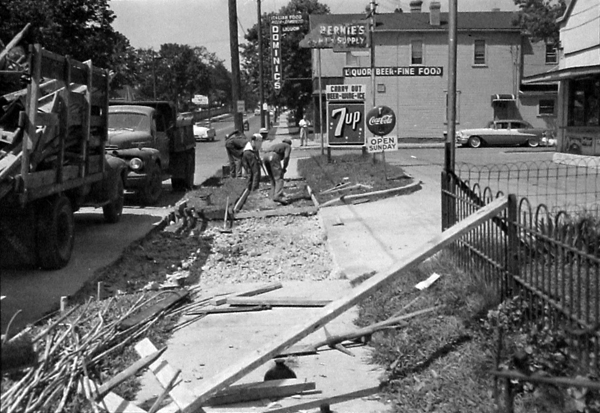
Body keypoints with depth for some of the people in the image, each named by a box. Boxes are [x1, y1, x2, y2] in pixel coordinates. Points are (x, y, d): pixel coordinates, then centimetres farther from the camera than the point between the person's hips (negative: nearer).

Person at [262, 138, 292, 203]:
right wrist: (284, 168, 6)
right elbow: (286, 157, -1)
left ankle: (274, 195, 10)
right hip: (273, 157, -7)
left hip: (265, 157, 7)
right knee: (279, 178, -11)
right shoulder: (288, 147, 21)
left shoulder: (276, 145, 41)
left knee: (273, 178, 18)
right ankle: (278, 196, -27)